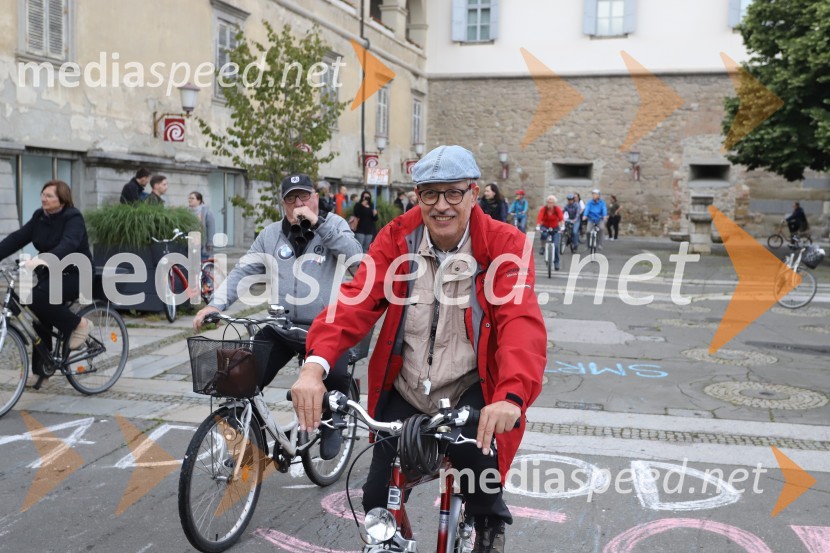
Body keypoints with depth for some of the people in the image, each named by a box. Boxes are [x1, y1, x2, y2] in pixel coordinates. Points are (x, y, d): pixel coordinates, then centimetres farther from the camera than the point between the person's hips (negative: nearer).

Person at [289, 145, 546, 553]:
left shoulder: (503, 246, -11)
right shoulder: (396, 238, -5)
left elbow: (522, 323, -25)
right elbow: (355, 299, -18)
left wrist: (511, 396, -43)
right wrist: (315, 365, -36)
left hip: (468, 394, -2)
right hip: (402, 392, 3)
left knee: (482, 496, -14)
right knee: (378, 499, 6)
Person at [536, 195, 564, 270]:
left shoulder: (557, 209, -16)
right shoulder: (543, 209, -17)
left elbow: (561, 218, -27)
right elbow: (539, 218, -28)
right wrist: (538, 227, -45)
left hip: (555, 228, 0)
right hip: (545, 227, 0)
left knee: (556, 245, -10)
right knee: (544, 234, -37)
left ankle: (556, 263, 4)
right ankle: (542, 247, -11)